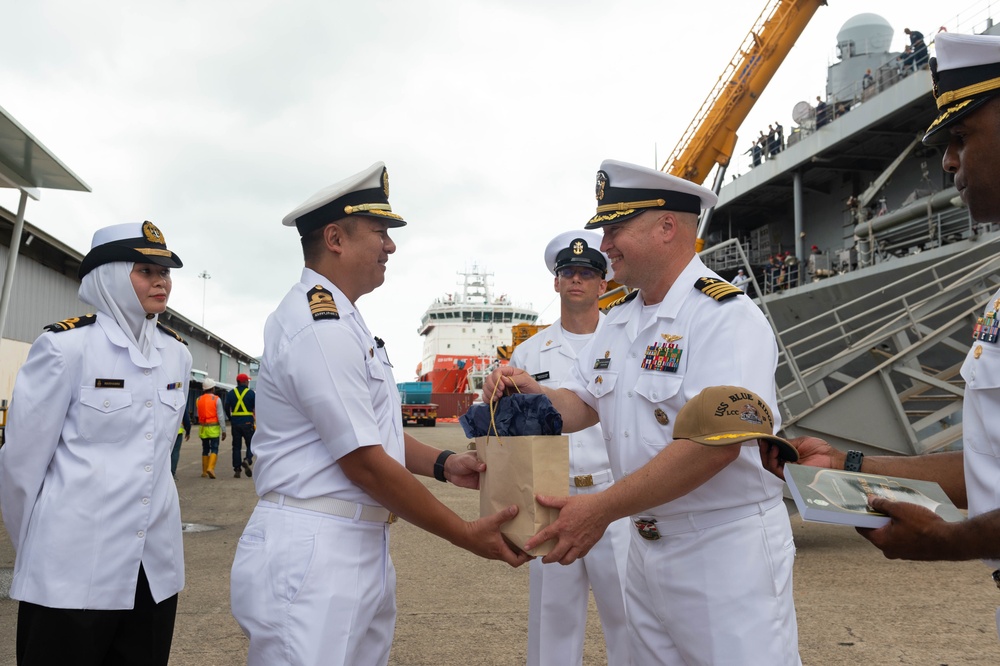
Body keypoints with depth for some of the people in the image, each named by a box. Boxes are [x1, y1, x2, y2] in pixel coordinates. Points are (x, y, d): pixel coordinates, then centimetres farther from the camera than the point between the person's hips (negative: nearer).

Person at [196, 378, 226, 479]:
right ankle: (210, 468, -20)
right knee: (214, 449, -2)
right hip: (214, 428, -4)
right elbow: (220, 416, -10)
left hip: (203, 427, 4)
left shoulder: (198, 399, 7)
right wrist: (223, 430, -8)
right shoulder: (216, 399, -7)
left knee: (205, 449, 13)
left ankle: (204, 471, 15)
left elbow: (198, 414, 13)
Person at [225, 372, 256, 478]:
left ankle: (236, 469, 5)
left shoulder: (231, 393, 6)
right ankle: (247, 460, -21)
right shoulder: (251, 393, -3)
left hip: (235, 423, 3)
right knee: (251, 444, 6)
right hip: (248, 423, -3)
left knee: (236, 446, 8)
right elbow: (257, 408, -5)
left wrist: (231, 419, 17)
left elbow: (227, 408, 5)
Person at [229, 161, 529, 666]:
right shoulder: (319, 326, -18)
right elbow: (366, 464, -20)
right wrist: (466, 534, -12)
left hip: (364, 549, 10)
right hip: (312, 553, -10)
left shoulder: (342, 320, 15)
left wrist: (443, 464, 4)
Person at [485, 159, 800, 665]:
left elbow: (714, 442, -27)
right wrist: (531, 394, -7)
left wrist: (601, 509, -26)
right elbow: (583, 405, 14)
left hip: (727, 550, -7)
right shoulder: (618, 320, 9)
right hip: (645, 544, 8)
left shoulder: (725, 316, -18)